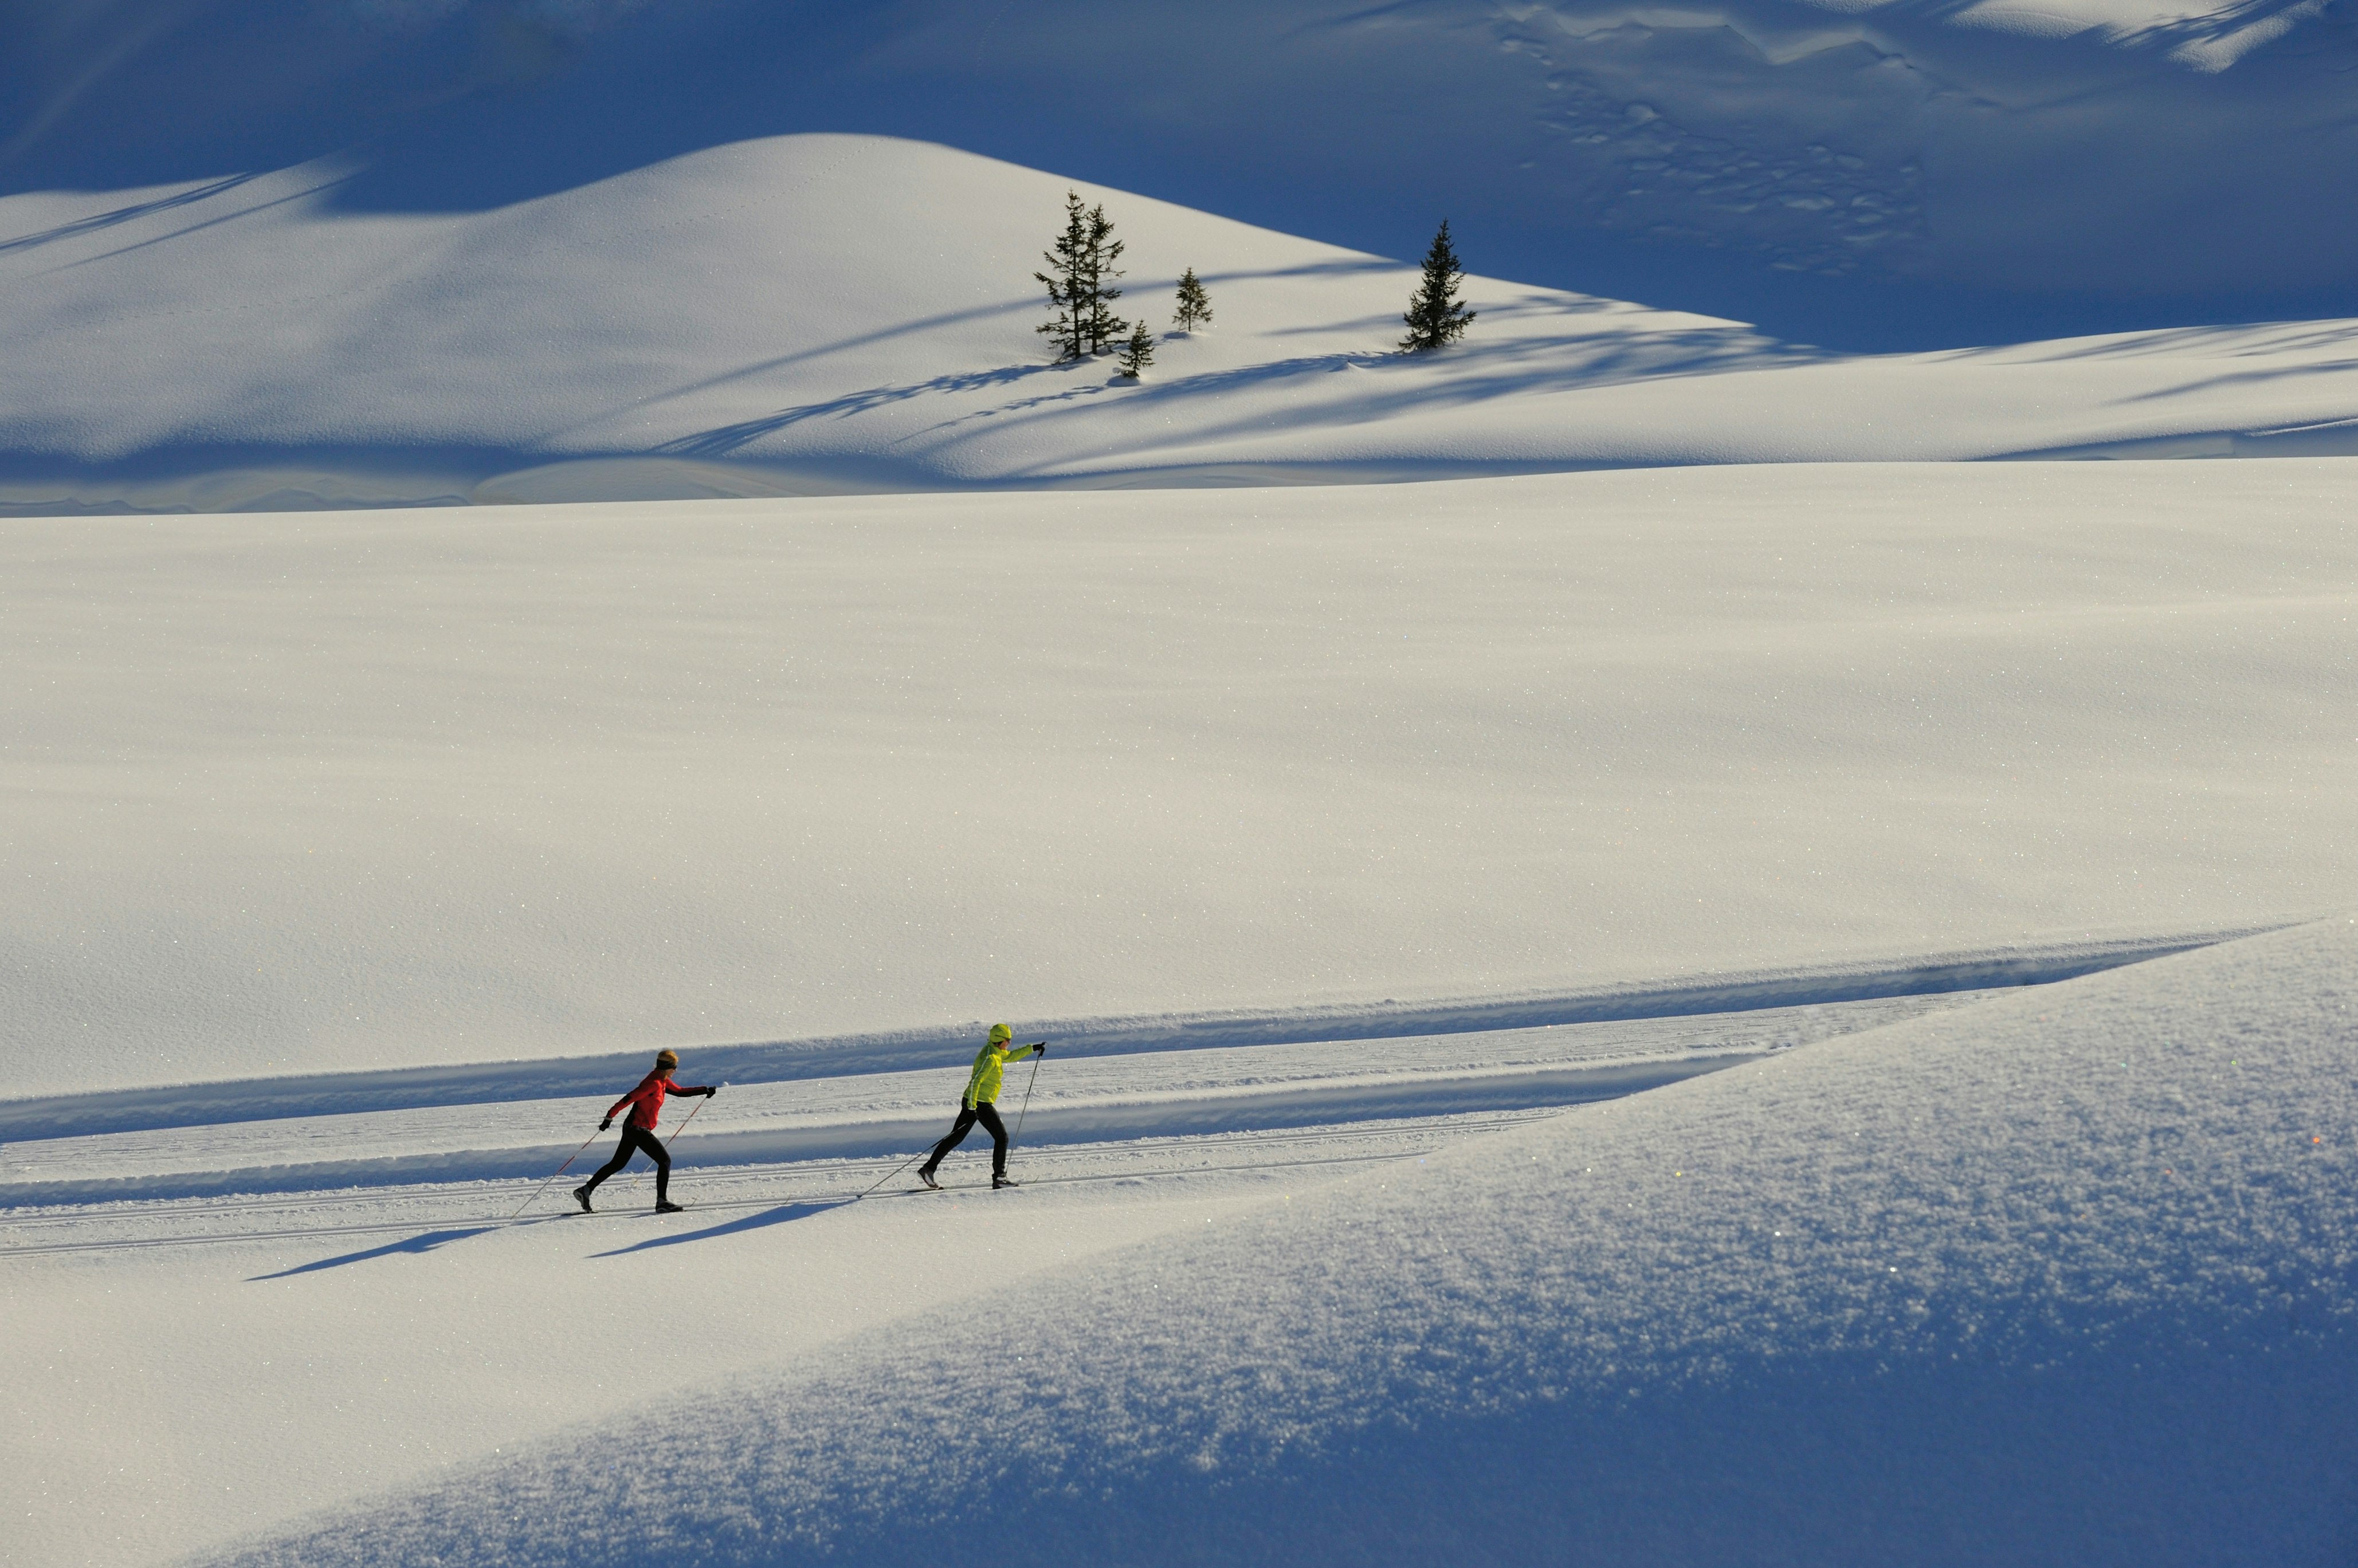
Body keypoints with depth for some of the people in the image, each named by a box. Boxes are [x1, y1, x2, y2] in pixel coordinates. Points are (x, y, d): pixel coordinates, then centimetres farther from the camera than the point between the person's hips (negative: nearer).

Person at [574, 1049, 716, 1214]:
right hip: (639, 1129, -10)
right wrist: (610, 1117, -26)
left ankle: (586, 1190, 17)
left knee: (618, 1164, 16)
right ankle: (662, 1201, -11)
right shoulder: (654, 1083, -19)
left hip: (633, 1128, 10)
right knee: (665, 1161, -7)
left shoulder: (662, 1081, 11)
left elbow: (680, 1091, 25)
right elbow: (629, 1099, -23)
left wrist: (705, 1090, 21)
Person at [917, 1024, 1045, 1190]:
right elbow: (976, 1081, -26)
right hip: (981, 1104, -9)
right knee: (1002, 1137, 3)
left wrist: (1033, 1048, 32)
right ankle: (999, 1177, 5)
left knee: (956, 1138, 8)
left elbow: (1011, 1055, 31)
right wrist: (972, 1106, -30)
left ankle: (928, 1169, 4)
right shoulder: (990, 1058, -18)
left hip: (972, 1102, 9)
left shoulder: (995, 1051, 11)